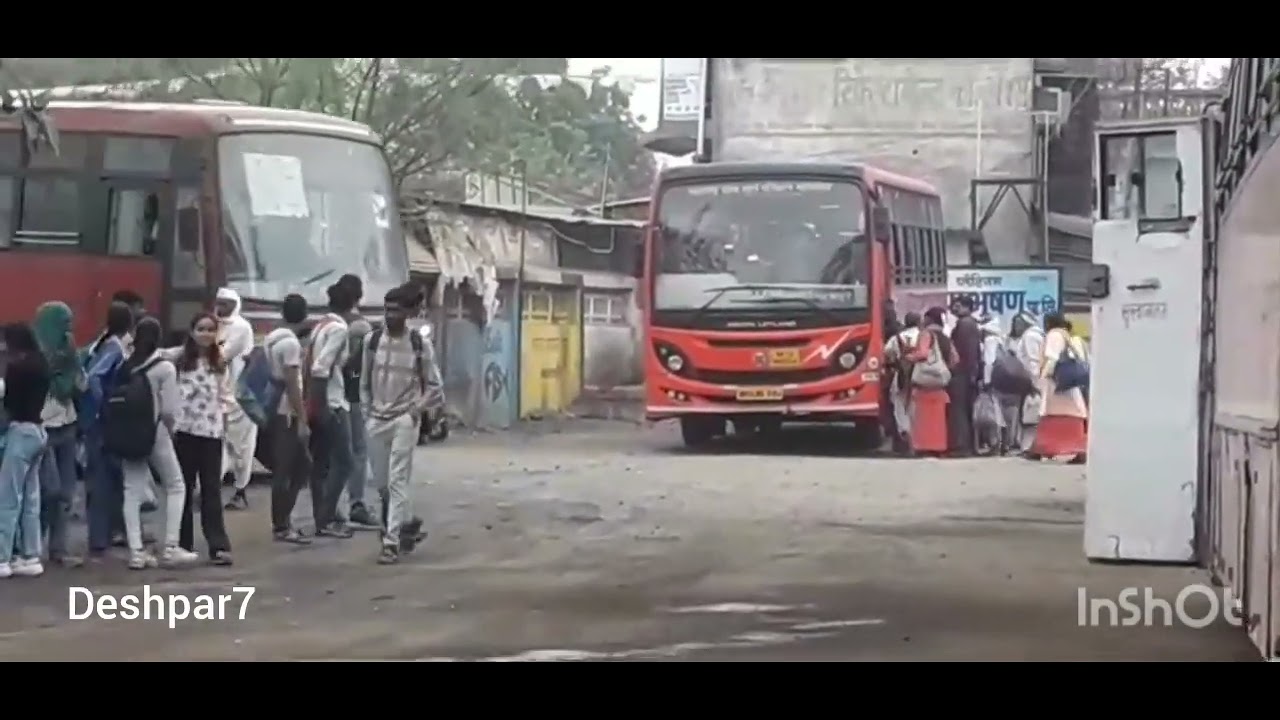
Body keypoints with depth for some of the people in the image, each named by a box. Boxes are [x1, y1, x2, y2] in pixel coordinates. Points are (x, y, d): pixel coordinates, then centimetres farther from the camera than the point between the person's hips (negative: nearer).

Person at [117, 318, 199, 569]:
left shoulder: (125, 367, 2)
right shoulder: (165, 367, -9)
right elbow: (168, 409, -12)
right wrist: (171, 429, 6)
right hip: (156, 432, -4)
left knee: (132, 491, 6)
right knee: (175, 487, 11)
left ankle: (136, 552, 1)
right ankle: (170, 548, 5)